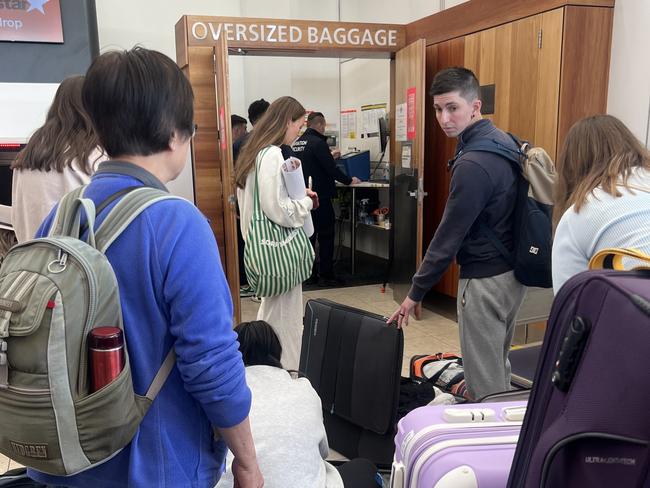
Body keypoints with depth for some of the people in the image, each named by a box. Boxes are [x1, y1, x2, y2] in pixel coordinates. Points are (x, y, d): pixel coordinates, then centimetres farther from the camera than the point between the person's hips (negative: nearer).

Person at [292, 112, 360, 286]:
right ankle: (326, 275, 4)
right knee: (326, 236, 1)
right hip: (320, 197, -8)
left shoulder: (296, 143, 8)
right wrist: (349, 180, -3)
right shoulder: (318, 143, -15)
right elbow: (332, 169, -17)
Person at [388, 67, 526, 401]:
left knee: (484, 380, 3)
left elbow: (449, 236, -20)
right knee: (499, 367, 23)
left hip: (485, 280, -10)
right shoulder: (505, 141, 6)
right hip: (512, 270, 10)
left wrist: (415, 294, -10)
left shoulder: (473, 164, -23)